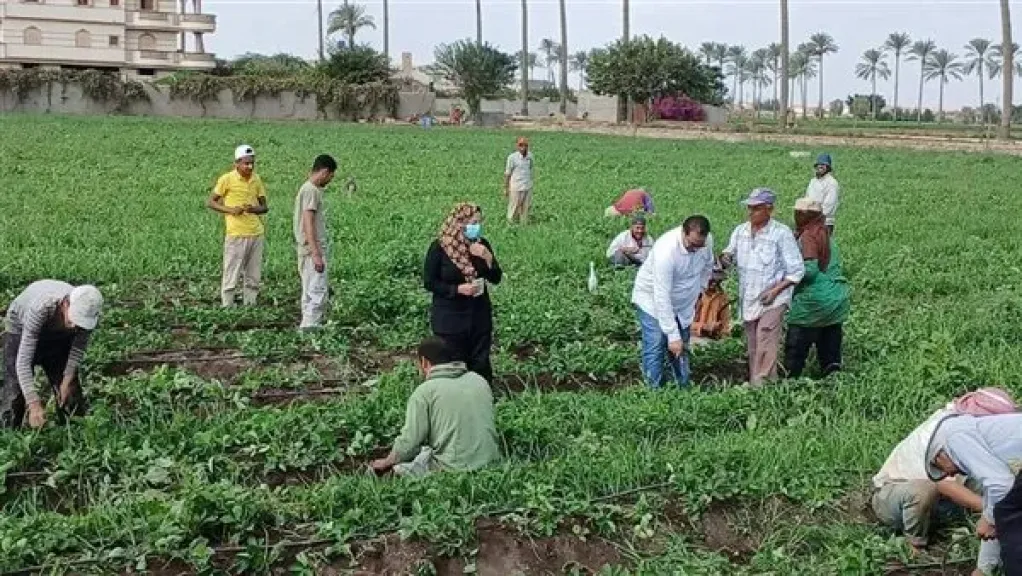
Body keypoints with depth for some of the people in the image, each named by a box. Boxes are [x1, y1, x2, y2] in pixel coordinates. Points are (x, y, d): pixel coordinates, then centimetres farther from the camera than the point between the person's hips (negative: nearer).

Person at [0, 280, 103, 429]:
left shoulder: (88, 312, -32)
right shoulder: (42, 307, -43)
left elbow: (79, 346, -10)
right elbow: (23, 361, -43)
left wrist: (68, 379, -17)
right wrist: (34, 405, -48)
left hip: (59, 336, 3)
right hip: (21, 328, -3)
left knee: (70, 391, -2)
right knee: (15, 390, -9)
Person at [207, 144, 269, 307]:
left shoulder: (257, 179, 8)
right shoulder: (227, 179, -5)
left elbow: (264, 207, 12)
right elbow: (211, 202, 0)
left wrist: (254, 209, -10)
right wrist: (230, 210, -15)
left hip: (256, 234, 5)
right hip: (236, 235, -5)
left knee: (254, 277, 7)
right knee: (231, 275, -3)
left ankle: (250, 306, 14)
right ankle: (227, 308, 4)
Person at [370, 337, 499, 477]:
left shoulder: (424, 392, -6)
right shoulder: (480, 381, 10)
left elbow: (409, 442, -8)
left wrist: (386, 462, 12)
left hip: (454, 469, -6)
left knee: (400, 464, 12)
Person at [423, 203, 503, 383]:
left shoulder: (482, 245, -1)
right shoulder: (439, 248, -13)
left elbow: (496, 279, 0)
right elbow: (429, 282, -9)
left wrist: (488, 258, -18)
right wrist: (458, 289, -20)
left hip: (479, 316, 4)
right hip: (449, 318, -4)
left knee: (481, 364, 11)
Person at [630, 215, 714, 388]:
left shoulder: (707, 241, -17)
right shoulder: (666, 250, -36)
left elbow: (707, 266, 10)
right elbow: (662, 297, -35)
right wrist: (673, 335, -34)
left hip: (683, 303, 6)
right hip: (652, 301, -6)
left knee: (681, 352, 10)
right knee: (655, 351, -15)